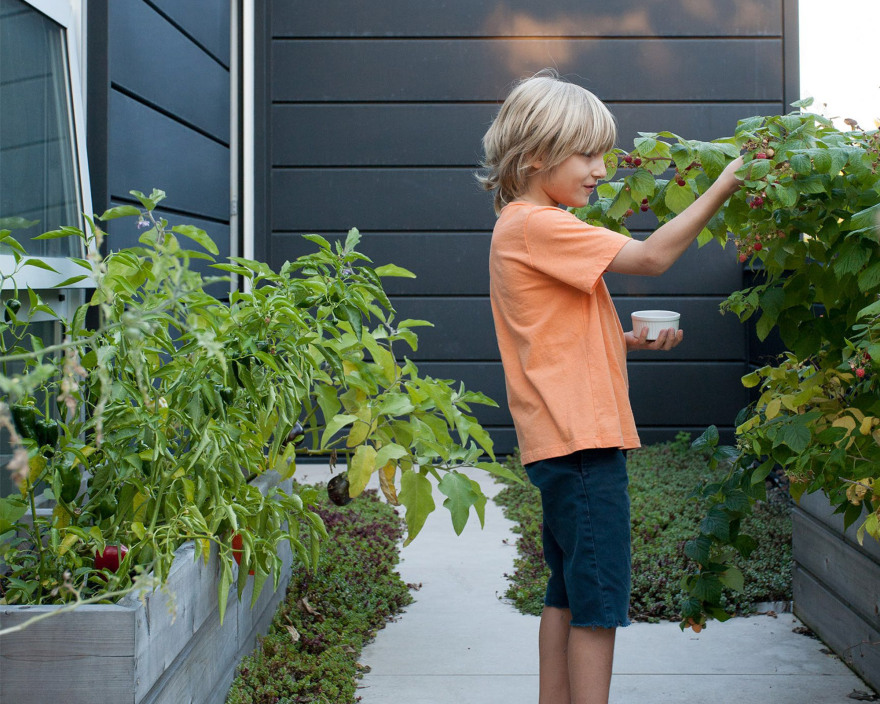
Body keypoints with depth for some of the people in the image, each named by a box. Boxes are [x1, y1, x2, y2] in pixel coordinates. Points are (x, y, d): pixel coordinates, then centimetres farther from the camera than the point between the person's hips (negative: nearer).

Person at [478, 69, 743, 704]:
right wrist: (726, 183, -14)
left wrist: (630, 340, 6)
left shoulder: (528, 228, 18)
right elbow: (652, 256, -19)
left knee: (568, 593, 17)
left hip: (561, 440, 11)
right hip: (582, 439, -11)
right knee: (600, 601, -4)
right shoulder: (537, 225, -14)